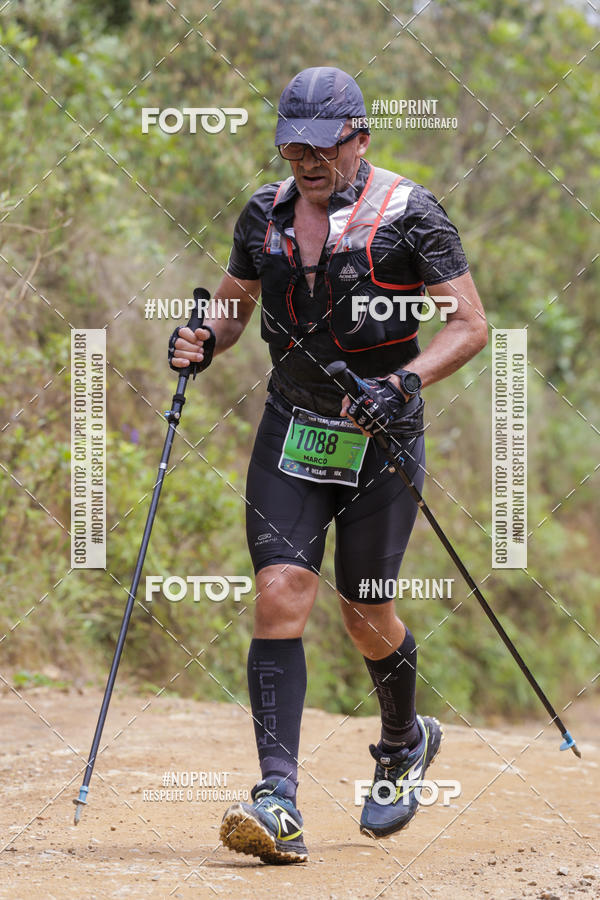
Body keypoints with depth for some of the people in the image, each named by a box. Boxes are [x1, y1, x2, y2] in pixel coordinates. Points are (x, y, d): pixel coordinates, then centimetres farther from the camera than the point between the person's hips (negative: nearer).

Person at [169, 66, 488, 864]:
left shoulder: (410, 215, -8)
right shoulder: (266, 214, 6)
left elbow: (470, 326, -8)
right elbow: (235, 305, 20)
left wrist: (402, 384, -23)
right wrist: (203, 342, -3)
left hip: (382, 437, -3)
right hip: (292, 430, 3)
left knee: (364, 613, 6)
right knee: (280, 595, -13)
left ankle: (405, 743, 38)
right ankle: (278, 803, -20)